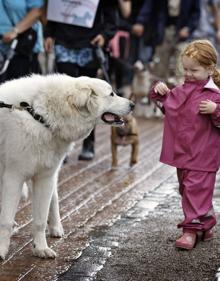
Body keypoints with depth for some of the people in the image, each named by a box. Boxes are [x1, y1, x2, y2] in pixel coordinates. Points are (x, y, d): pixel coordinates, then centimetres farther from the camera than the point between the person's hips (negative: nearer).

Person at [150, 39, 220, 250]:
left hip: (202, 155, -8)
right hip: (182, 152, 8)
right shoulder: (181, 90, 8)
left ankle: (192, 229, -2)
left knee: (196, 189, -8)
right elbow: (167, 106, 24)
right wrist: (160, 92, 7)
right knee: (186, 189, 17)